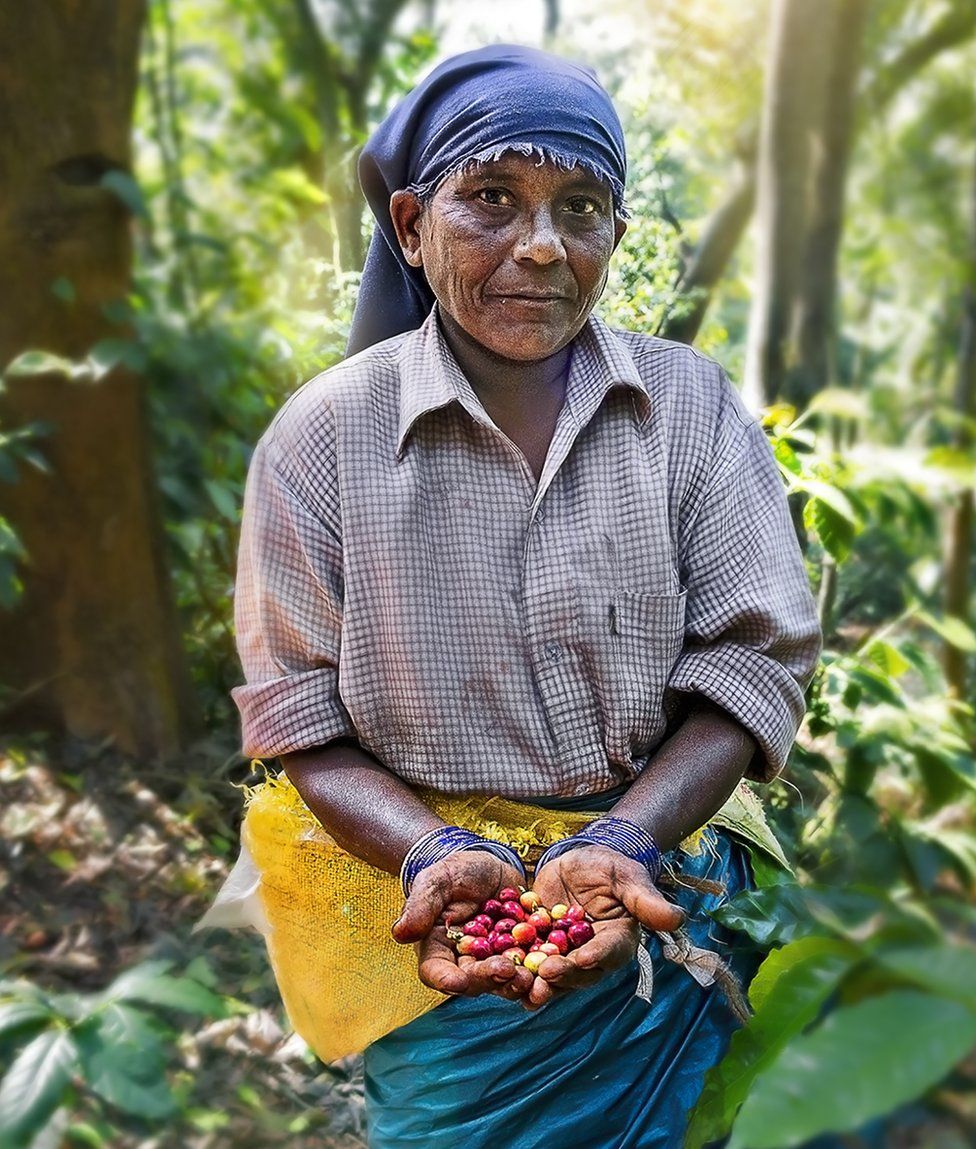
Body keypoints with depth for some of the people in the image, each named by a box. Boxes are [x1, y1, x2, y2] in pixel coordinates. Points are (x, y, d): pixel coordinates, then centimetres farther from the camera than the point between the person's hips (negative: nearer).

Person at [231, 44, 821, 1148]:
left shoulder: (692, 403, -2)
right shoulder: (324, 437, -6)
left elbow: (751, 660, -6)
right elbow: (302, 719, -6)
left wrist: (621, 840, -21)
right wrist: (437, 853, -23)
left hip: (661, 904, 2)